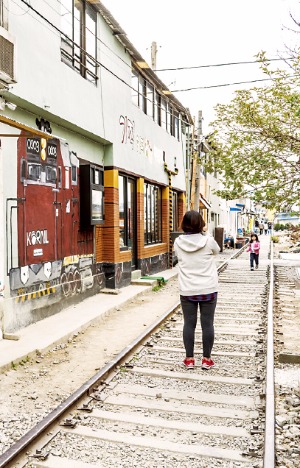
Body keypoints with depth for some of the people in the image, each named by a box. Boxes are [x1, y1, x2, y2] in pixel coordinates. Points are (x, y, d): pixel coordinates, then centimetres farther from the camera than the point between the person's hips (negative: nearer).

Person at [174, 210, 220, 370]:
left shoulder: (178, 242, -6)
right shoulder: (208, 240, -11)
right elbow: (216, 251, 10)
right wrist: (205, 234, 15)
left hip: (187, 291, 1)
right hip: (208, 290, -1)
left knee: (189, 324, 9)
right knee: (207, 324, 8)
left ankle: (189, 359, 17)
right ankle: (206, 359, 17)